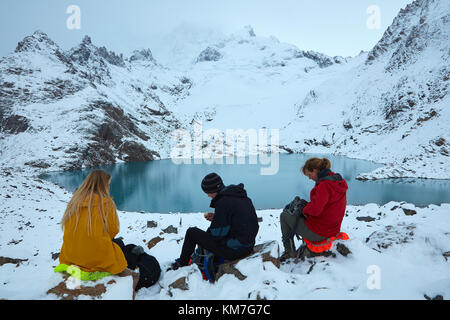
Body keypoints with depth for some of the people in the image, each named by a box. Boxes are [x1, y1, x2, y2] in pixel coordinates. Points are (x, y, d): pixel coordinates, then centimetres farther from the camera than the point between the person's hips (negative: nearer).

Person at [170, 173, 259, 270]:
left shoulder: (223, 202, -22)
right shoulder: (242, 196, 5)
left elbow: (216, 235, -18)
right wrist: (216, 217, 10)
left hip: (234, 250, -9)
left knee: (191, 232, 6)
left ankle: (181, 264, 26)